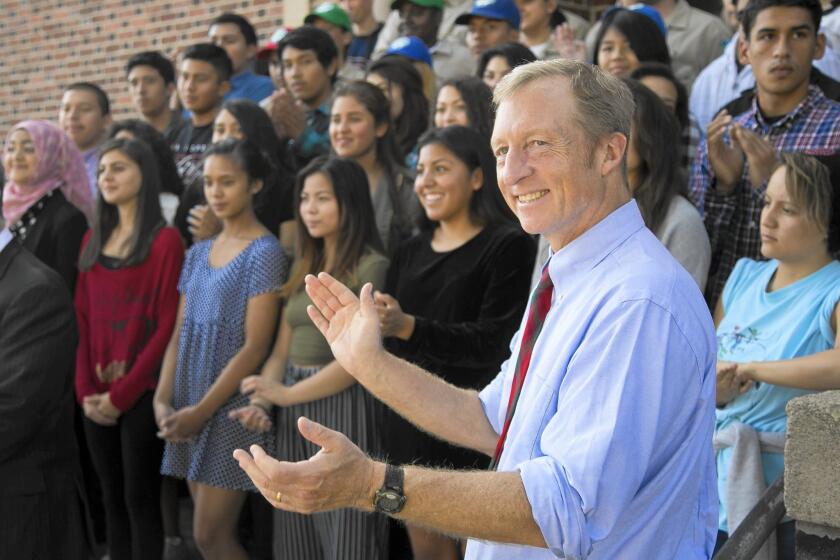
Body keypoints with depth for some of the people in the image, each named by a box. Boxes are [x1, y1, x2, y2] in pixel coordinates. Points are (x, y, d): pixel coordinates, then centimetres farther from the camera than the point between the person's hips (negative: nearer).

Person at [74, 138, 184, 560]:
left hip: (142, 394, -6)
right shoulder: (93, 240, 13)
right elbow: (82, 320, 10)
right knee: (111, 497, 11)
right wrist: (86, 390, -2)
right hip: (97, 396, 6)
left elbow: (167, 326, -12)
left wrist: (122, 394, -13)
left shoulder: (165, 240, -7)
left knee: (141, 498, 0)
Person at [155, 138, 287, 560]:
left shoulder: (264, 252, -9)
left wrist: (203, 410, -15)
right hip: (190, 409, 7)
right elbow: (180, 334, 11)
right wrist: (163, 400, -3)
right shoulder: (198, 253, 12)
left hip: (232, 407, -7)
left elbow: (255, 347, -14)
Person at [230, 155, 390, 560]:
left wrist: (285, 394, -12)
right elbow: (282, 349, 12)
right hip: (294, 412, 7)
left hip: (343, 406, -7)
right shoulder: (304, 267, 16)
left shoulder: (371, 267, -7)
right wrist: (262, 400, -5)